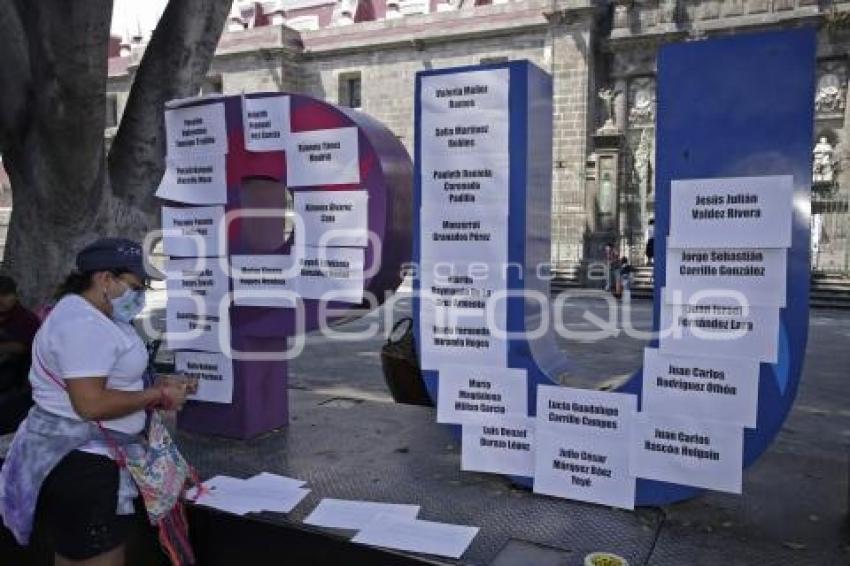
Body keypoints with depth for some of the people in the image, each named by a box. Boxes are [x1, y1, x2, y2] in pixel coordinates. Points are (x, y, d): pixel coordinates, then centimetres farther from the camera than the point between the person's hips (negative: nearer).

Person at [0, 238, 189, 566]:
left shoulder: (91, 317, 14)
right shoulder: (83, 324, -21)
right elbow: (91, 403, -27)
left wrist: (154, 388, 7)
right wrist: (158, 395, -17)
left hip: (87, 457, 11)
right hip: (79, 464, -11)